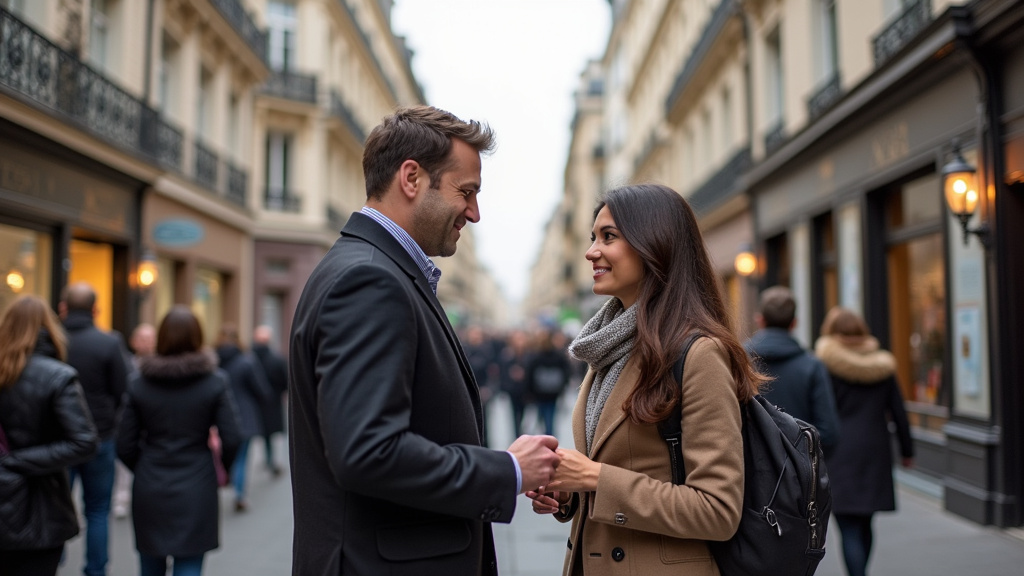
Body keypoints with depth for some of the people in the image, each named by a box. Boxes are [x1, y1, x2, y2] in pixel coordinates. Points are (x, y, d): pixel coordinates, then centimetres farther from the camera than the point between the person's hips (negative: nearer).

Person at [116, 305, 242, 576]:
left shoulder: (139, 383, -1)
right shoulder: (215, 382, -7)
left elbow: (125, 446, 0)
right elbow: (231, 440, -9)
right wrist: (224, 465, 12)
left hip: (149, 490, 3)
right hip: (195, 492, -2)